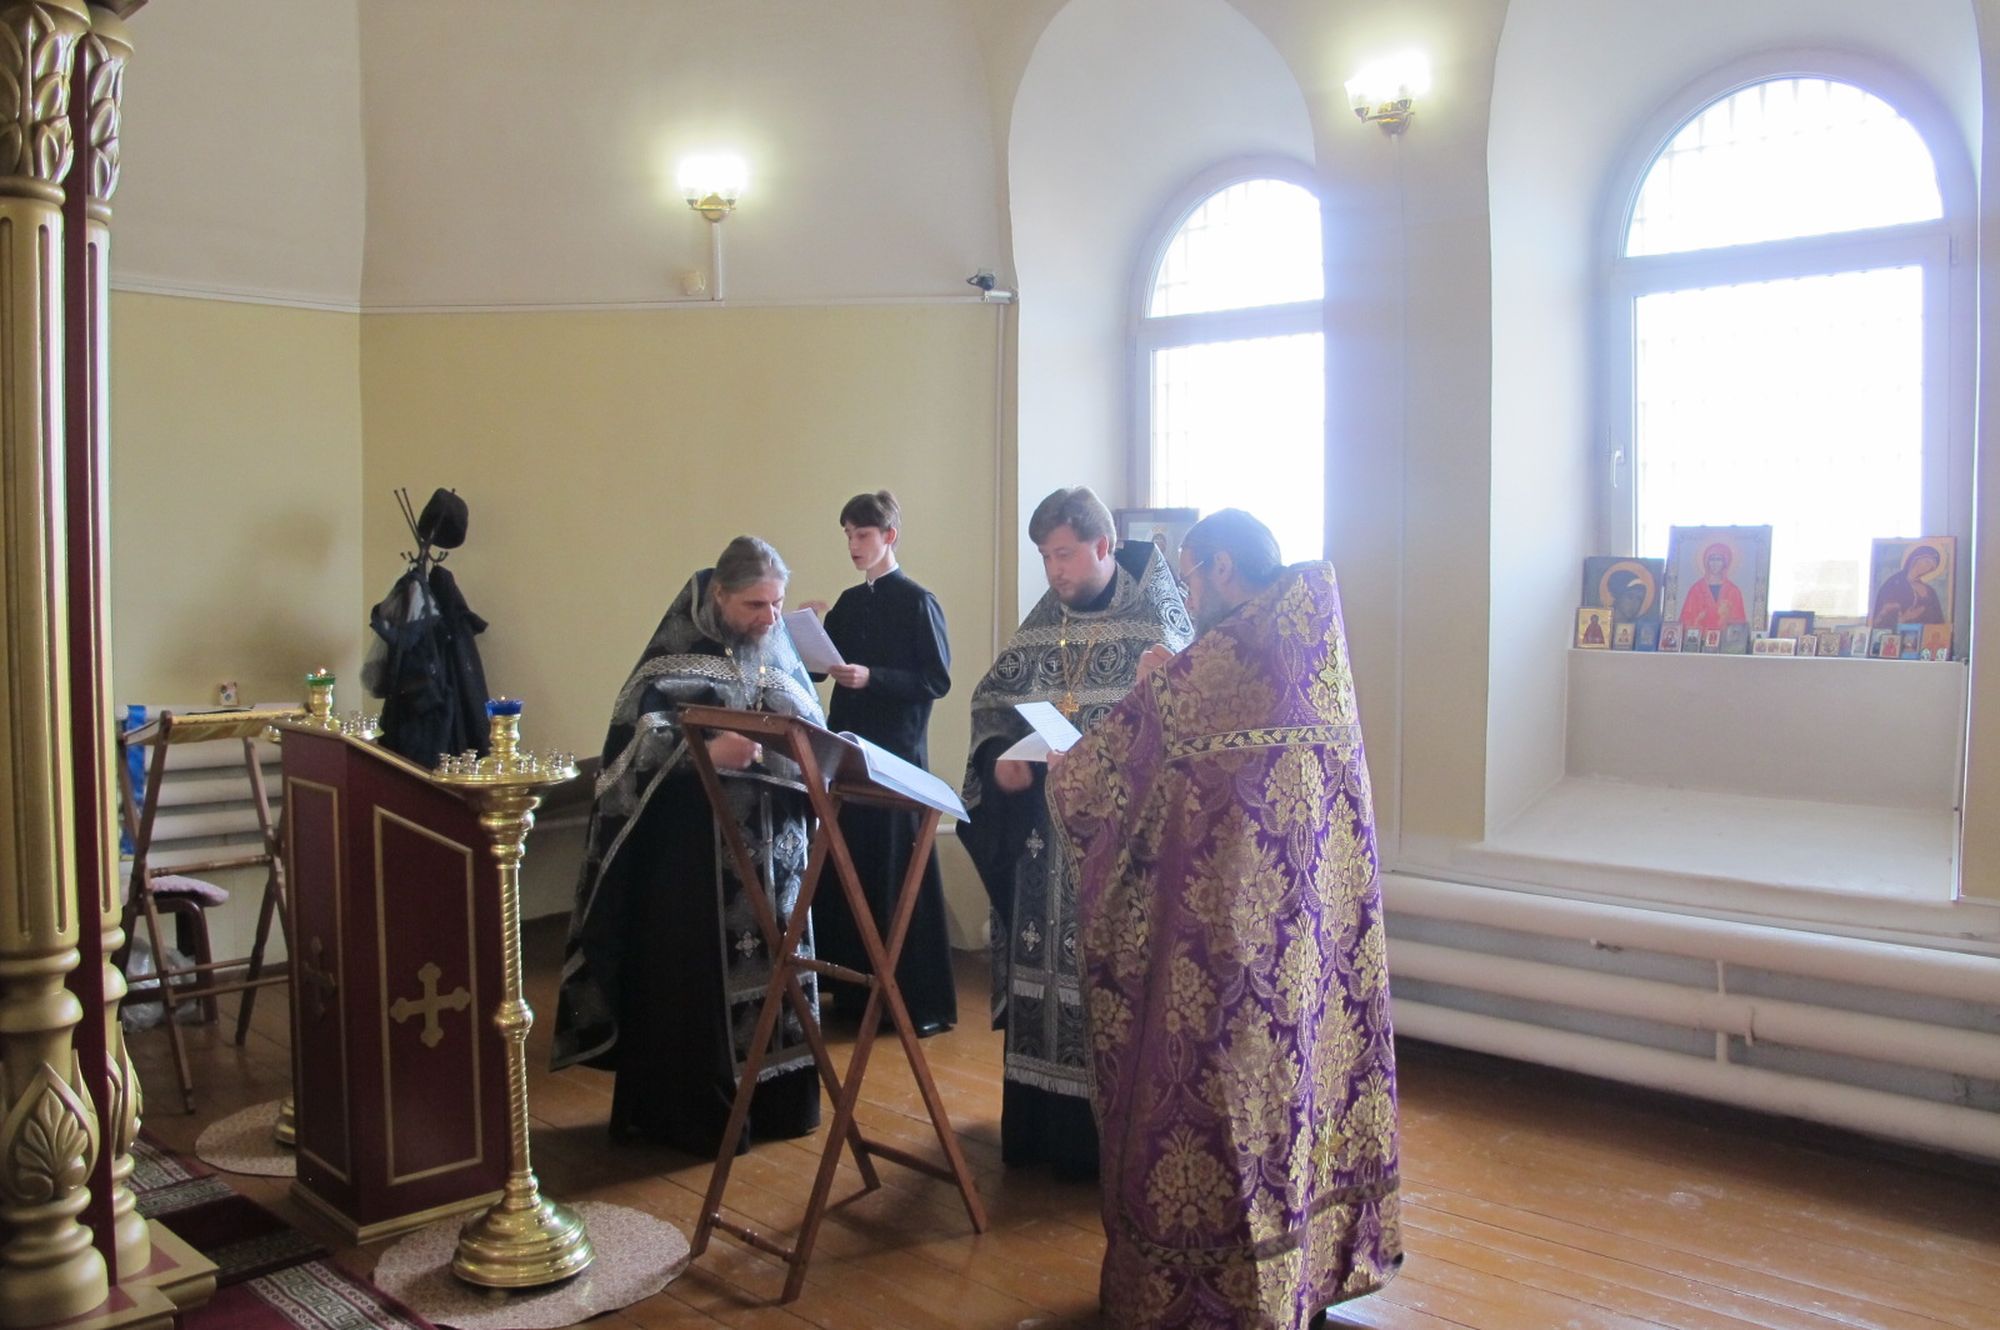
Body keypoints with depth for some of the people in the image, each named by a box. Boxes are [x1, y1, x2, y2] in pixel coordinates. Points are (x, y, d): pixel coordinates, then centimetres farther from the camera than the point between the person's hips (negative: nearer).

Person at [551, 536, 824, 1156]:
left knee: (769, 966, 11)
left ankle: (773, 1101, 23)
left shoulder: (778, 652, 10)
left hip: (770, 845, 6)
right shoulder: (678, 650, -8)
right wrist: (705, 750, -33)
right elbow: (639, 738, -17)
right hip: (694, 843, -6)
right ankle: (694, 1115, 10)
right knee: (695, 976, -2)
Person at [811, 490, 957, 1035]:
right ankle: (855, 987, 19)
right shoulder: (849, 602, 14)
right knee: (845, 867, 7)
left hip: (897, 752, -7)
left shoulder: (917, 602, -6)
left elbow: (938, 679, -10)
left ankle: (918, 1001, 4)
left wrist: (871, 678, -20)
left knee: (895, 873, -5)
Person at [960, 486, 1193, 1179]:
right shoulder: (1044, 619, 10)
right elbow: (993, 698, 15)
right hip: (1043, 831, 6)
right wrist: (998, 755, -6)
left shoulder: (1155, 616, -6)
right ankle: (1039, 1123, 22)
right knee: (1043, 963, 9)